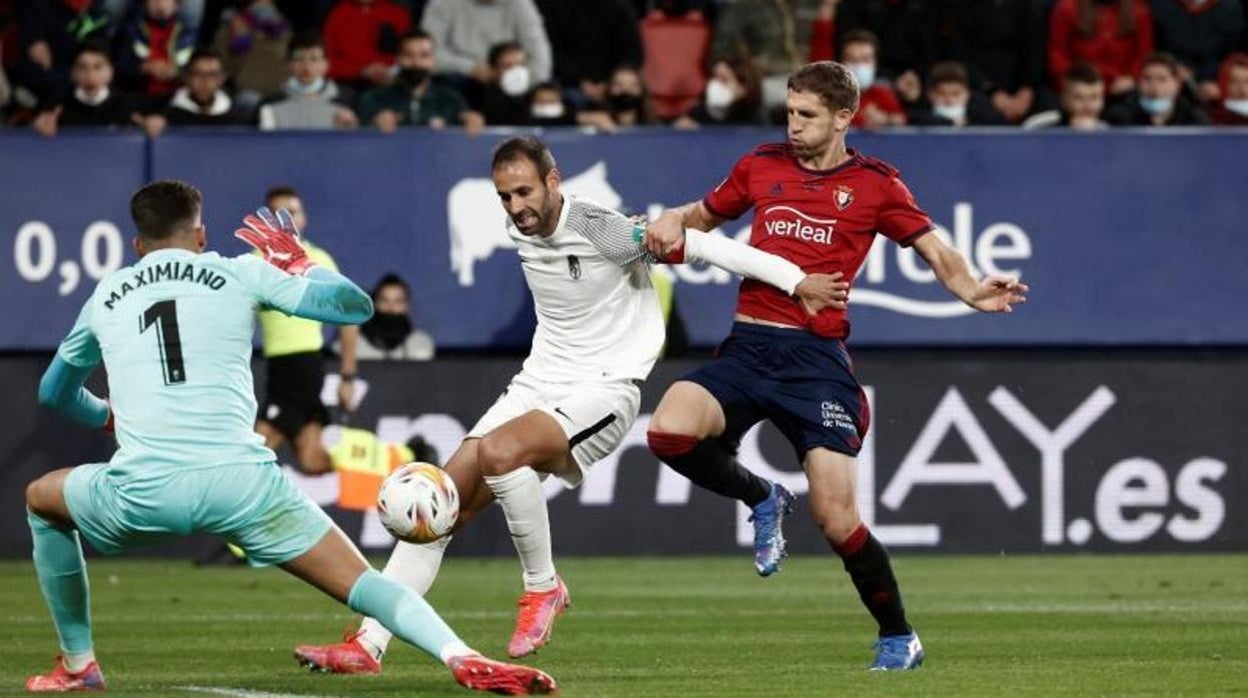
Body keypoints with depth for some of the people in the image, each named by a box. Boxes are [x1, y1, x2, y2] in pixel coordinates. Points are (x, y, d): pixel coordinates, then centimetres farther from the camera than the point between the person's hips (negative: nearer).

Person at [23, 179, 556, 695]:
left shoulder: (106, 296, 22)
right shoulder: (241, 273, 14)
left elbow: (54, 393, 37)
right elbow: (355, 305, 15)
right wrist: (298, 262, 33)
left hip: (141, 490, 1)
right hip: (240, 480, -1)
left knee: (41, 498, 32)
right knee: (363, 583, 2)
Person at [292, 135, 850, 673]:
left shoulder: (603, 231, -17)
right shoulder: (518, 232, 5)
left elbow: (699, 244, -16)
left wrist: (796, 280, -15)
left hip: (604, 390, -7)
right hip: (537, 384, 7)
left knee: (498, 451, -34)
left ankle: (542, 588, -12)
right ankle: (367, 645, -6)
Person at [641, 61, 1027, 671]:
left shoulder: (874, 185, 5)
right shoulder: (761, 166, 13)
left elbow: (934, 249, 7)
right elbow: (705, 214, 28)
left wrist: (973, 292, -13)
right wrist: (672, 223, 4)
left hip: (816, 357, -3)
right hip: (746, 348, 3)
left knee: (836, 520, -11)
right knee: (669, 432, -25)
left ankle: (898, 637, 11)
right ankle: (762, 499, 6)